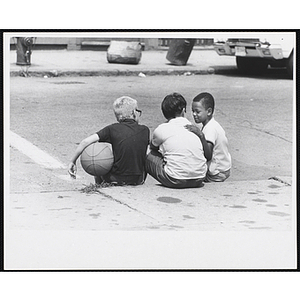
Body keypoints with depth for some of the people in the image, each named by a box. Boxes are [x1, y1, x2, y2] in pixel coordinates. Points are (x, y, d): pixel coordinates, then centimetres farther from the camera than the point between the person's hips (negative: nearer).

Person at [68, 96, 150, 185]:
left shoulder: (112, 129, -7)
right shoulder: (145, 130, -2)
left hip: (117, 180, -1)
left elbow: (85, 142, -12)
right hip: (139, 180, 2)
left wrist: (73, 162, -2)